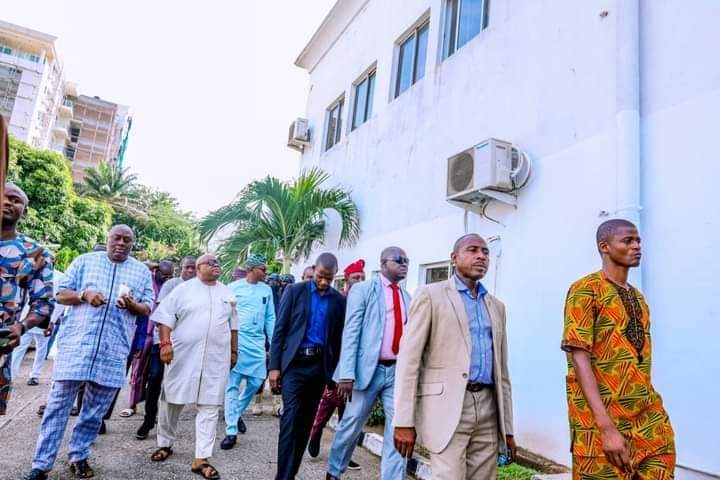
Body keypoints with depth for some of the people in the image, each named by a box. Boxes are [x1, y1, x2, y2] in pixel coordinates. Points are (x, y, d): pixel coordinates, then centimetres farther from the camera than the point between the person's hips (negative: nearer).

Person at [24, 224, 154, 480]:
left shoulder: (142, 271, 8)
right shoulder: (84, 261, 7)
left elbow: (147, 308, 7)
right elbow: (60, 294, 6)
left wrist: (132, 305, -15)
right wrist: (84, 294, -14)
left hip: (113, 350, 1)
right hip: (76, 344, -1)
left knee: (95, 410, 10)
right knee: (58, 404, 3)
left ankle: (78, 456, 26)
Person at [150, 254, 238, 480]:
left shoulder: (227, 293, 11)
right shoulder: (184, 289, 0)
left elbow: (233, 325, 18)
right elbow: (165, 316, -5)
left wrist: (233, 351, 17)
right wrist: (165, 342, -16)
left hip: (216, 358, 3)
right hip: (183, 355, -2)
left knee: (210, 406, 2)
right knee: (172, 400, 11)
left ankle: (201, 459, 9)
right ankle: (165, 444, 34)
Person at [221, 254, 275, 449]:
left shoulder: (267, 290, 9)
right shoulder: (233, 287, 0)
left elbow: (270, 318, 12)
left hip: (257, 342, 4)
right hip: (235, 340, -3)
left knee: (256, 382, 5)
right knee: (232, 385, -2)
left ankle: (237, 413, 32)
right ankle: (231, 432, 4)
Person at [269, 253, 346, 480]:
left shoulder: (339, 301, 5)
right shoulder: (294, 291, -1)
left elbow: (338, 338, 8)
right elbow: (280, 329, -2)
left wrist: (335, 372, 6)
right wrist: (274, 366, -7)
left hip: (319, 365, 3)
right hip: (294, 362, -2)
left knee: (306, 421, 10)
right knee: (291, 418, -9)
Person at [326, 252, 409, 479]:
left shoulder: (407, 297, 11)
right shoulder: (363, 290, -3)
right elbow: (350, 333, -9)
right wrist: (347, 374, -16)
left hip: (398, 371, 4)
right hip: (368, 369, -4)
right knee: (351, 426, 8)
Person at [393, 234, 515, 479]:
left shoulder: (496, 305, 17)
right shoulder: (430, 295, -1)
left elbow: (501, 370, 18)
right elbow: (409, 360, -7)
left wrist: (508, 427, 15)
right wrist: (404, 421, -12)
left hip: (488, 409, 6)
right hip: (447, 407, -5)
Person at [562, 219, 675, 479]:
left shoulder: (637, 296, 14)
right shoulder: (585, 290, -9)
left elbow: (640, 356, 18)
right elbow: (580, 358, -17)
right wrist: (607, 427, -23)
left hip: (649, 418, 7)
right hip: (602, 421, -7)